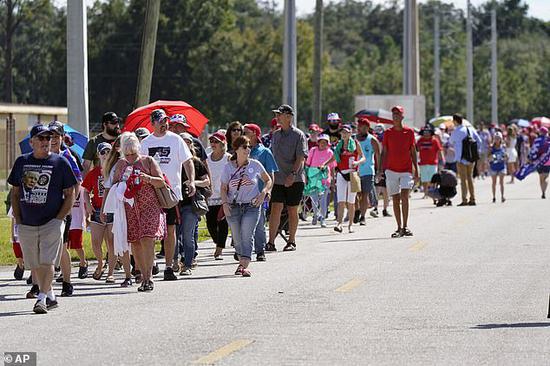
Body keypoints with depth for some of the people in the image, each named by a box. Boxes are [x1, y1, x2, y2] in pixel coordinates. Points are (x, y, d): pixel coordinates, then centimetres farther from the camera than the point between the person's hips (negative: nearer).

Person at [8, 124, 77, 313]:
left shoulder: (60, 162, -1)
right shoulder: (22, 162, 8)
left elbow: (70, 194, 1)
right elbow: (15, 193, 14)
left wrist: (59, 219, -8)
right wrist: (18, 220, 6)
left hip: (52, 222, -4)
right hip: (27, 224, 4)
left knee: (46, 261, -14)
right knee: (35, 265, 9)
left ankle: (42, 298, -15)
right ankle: (50, 297, 22)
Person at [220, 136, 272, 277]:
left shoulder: (255, 165, 2)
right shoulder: (228, 167, 2)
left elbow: (268, 180, 14)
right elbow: (223, 188, 7)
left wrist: (264, 192, -5)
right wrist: (225, 203, -9)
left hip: (251, 207, -2)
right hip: (233, 207, 2)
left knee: (247, 236, -17)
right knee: (237, 238, 7)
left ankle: (244, 265, -26)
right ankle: (242, 263, 26)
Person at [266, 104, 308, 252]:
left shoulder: (298, 135, -4)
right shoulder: (276, 135, 14)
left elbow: (301, 157, -12)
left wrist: (293, 173, -24)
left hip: (294, 180, -4)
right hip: (278, 179, 4)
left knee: (292, 211, 4)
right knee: (275, 209, -7)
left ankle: (291, 242, 14)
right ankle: (271, 242, -10)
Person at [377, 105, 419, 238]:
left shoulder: (409, 132, 3)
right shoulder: (388, 133, 5)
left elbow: (413, 152, 7)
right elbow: (384, 152, 7)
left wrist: (416, 171, 4)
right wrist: (380, 170, -2)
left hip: (406, 170, -1)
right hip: (391, 170, 1)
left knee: (404, 197, -14)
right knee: (395, 199, 2)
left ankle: (405, 226, -8)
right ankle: (399, 228, 7)